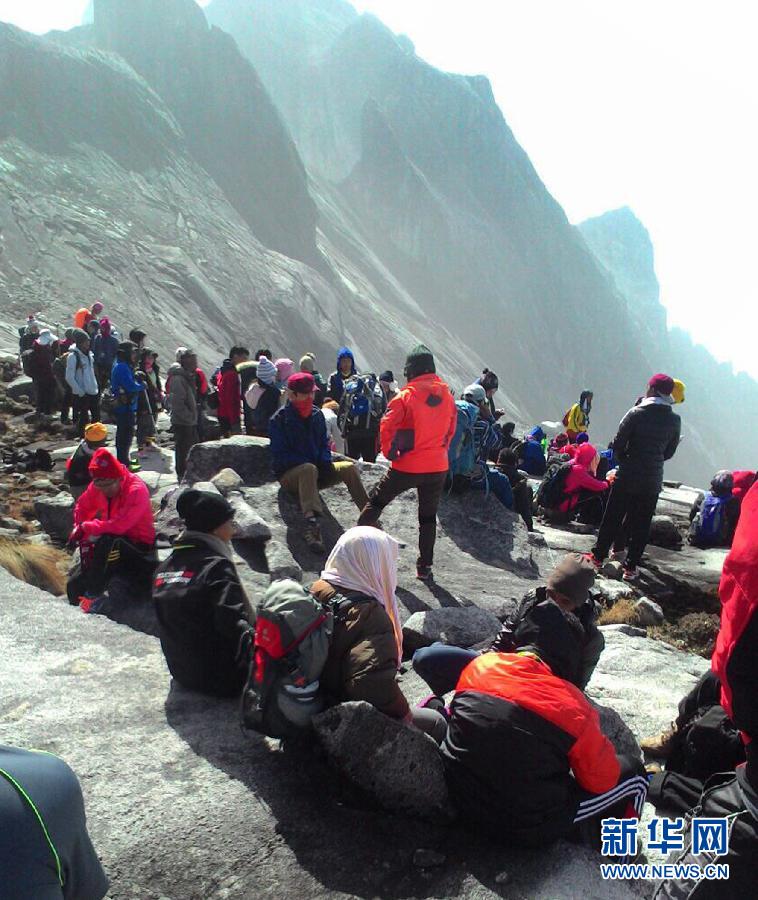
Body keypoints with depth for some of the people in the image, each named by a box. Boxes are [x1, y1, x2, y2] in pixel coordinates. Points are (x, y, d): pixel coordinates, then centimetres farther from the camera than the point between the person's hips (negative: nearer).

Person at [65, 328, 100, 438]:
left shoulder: (88, 354, 8)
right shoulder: (73, 356, -15)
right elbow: (69, 378, -17)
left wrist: (96, 388, 12)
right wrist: (80, 392, -16)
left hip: (93, 392, 7)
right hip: (81, 394, -7)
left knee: (96, 416, 15)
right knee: (83, 418, 2)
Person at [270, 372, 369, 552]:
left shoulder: (317, 415, 10)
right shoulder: (280, 419, -7)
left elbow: (324, 443, 16)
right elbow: (280, 456, -12)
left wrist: (325, 462, -5)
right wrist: (307, 463, -21)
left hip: (317, 471, 6)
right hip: (289, 475, -5)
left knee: (349, 468, -16)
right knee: (309, 469, -39)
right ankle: (311, 526, -56)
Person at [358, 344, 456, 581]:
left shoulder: (407, 396, -13)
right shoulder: (446, 395, 3)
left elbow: (387, 426, -17)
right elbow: (451, 428, 12)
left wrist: (390, 452, -3)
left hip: (407, 466, -4)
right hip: (438, 467, 4)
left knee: (376, 501, 16)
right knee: (428, 516, 15)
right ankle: (425, 567, 17)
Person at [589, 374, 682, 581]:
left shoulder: (637, 413, -12)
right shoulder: (675, 420, -1)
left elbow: (618, 445, -10)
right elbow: (669, 452, 7)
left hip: (627, 476, -2)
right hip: (653, 481, 2)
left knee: (612, 518, 11)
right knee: (641, 524, 10)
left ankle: (598, 556, 21)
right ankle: (630, 567, 15)